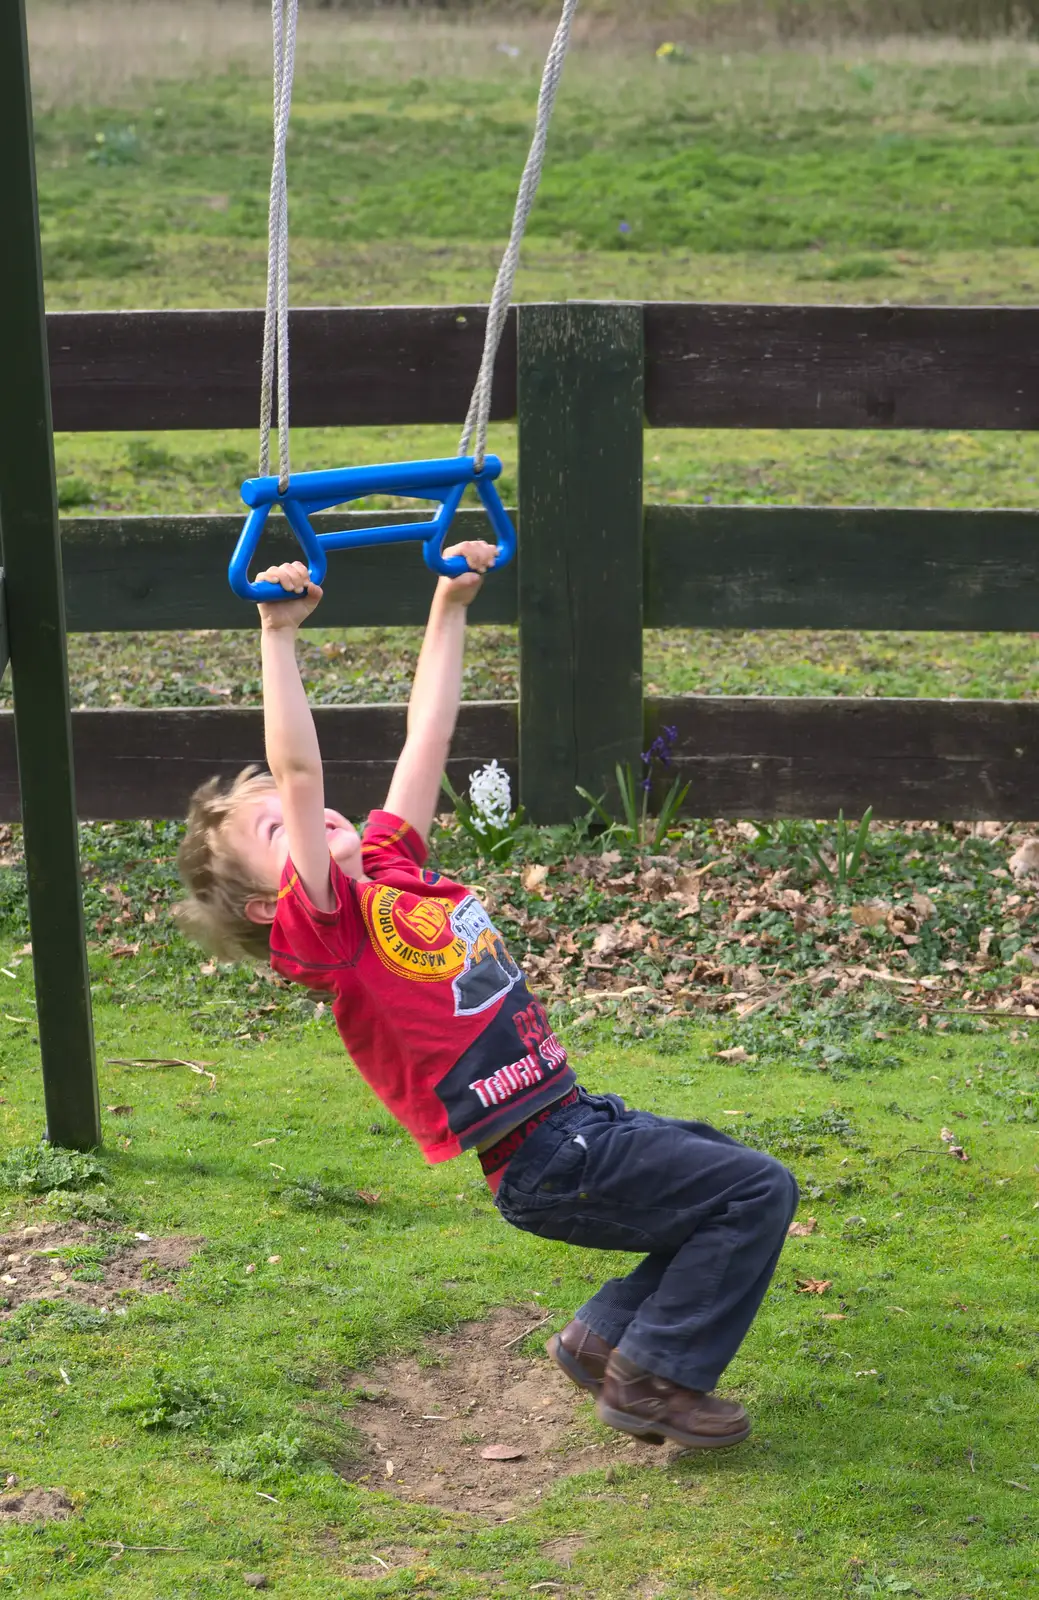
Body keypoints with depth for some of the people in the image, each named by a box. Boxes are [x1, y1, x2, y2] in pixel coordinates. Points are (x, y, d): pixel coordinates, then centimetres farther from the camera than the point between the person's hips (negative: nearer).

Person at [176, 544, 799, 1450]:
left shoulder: (391, 867, 10)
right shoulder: (327, 932, -14)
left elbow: (428, 734, 15)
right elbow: (296, 772, -25)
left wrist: (450, 607, 16)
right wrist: (278, 637, -28)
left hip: (576, 1116, 9)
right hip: (548, 1163, -9)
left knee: (733, 1170, 23)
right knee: (760, 1191, -11)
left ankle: (605, 1336, 21)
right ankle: (650, 1378, 0)